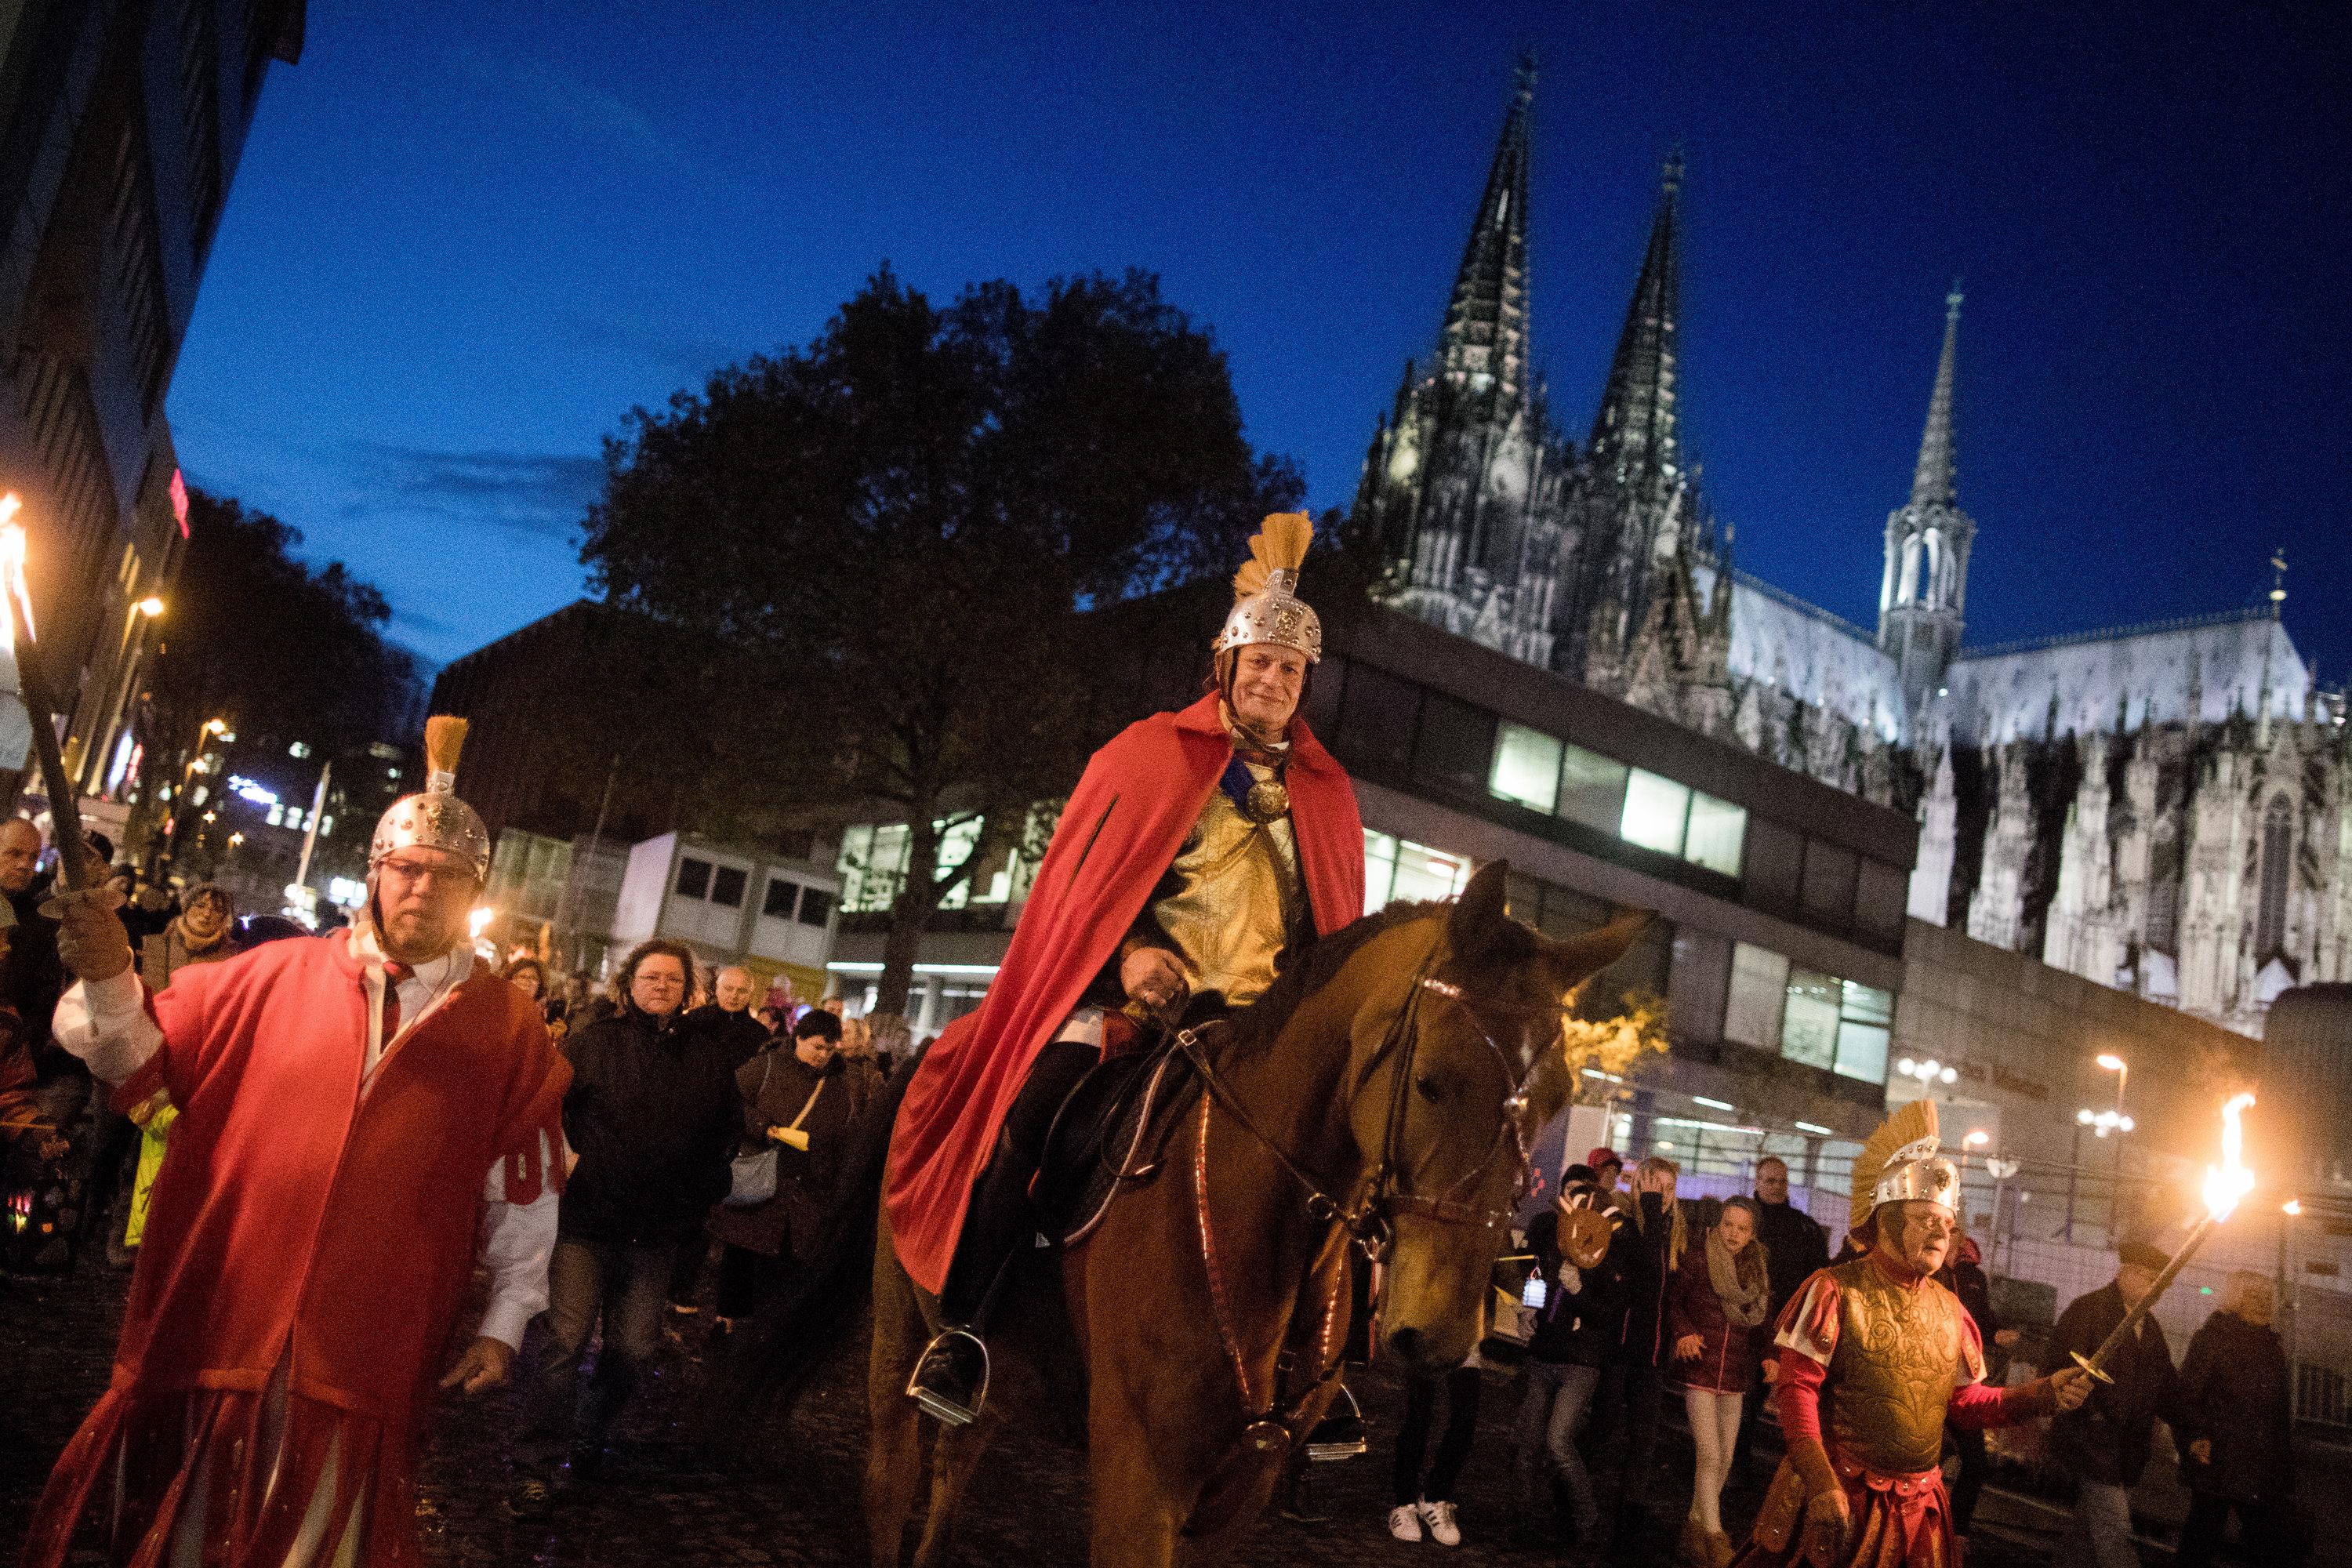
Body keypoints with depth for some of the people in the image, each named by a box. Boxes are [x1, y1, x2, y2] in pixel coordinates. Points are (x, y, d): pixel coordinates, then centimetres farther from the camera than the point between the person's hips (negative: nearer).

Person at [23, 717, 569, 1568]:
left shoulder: (508, 1028, -1)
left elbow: (524, 1194, 2)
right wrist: (108, 980, -14)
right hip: (219, 1323, 2)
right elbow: (148, 1057, 5)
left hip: (369, 1350, -1)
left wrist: (504, 1324, 3)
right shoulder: (275, 976, 2)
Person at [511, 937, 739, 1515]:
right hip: (588, 1220, -3)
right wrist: (570, 1163, -8)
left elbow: (726, 1137, 14)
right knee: (566, 1340, -8)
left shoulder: (709, 1061, 7)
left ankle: (591, 1439, 32)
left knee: (632, 1348, 9)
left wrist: (697, 1198, 8)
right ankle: (537, 1467, 3)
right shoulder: (593, 1043, 1)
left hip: (657, 1233, 3)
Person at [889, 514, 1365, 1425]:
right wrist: (1129, 954, -13)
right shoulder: (1151, 754, 7)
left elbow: (1338, 924, 17)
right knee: (1033, 1113, -23)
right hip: (1132, 993, -3)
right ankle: (962, 1330, -11)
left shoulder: (1326, 794, 15)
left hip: (1261, 1019, 3)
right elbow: (1084, 877, 4)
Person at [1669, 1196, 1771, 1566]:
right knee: (1710, 1457, -12)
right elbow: (1673, 1301, 1)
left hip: (1736, 1377, 5)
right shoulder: (1697, 1259, -7)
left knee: (1724, 1460, 10)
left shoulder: (1760, 1269, 5)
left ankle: (1695, 1528, 26)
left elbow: (1763, 1322, 12)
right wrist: (1683, 1332, -15)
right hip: (1700, 1372, -4)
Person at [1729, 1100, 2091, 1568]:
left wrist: (2044, 1394, -3)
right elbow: (1797, 1388, -14)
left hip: (1920, 1506, 5)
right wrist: (1822, 1485, -22)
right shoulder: (1835, 1290, -10)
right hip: (1837, 1497, -5)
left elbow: (1966, 1401, 12)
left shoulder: (1950, 1309, 8)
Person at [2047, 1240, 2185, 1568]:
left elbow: (2166, 1385, 18)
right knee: (2114, 1531, -8)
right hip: (2094, 1439, -8)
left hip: (2130, 1448, 8)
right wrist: (2091, 1413, -22)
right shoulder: (2087, 1309, -10)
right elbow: (2062, 1364, -18)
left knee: (2089, 1525, 13)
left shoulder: (2151, 1327, 17)